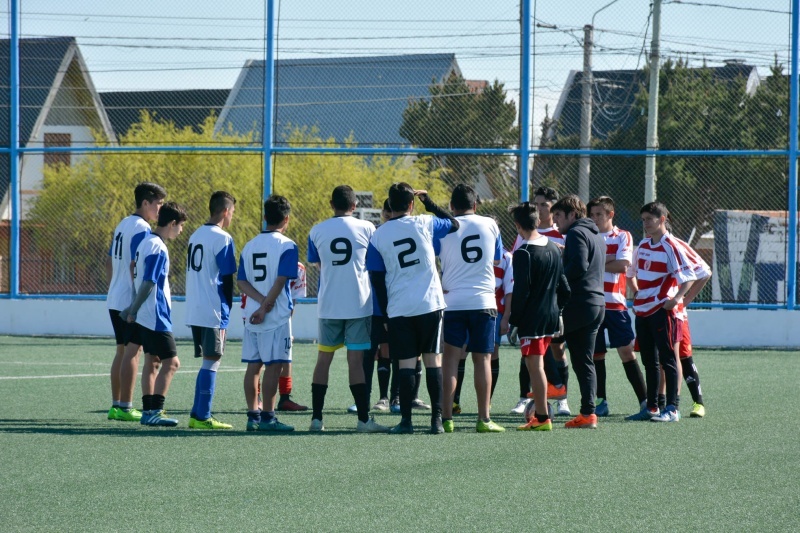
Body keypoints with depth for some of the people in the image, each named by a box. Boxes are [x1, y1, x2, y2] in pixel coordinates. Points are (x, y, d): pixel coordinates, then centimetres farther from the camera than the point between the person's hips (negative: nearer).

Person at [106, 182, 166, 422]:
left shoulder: (122, 225, 15)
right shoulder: (142, 229, -14)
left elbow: (109, 262, 20)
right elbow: (135, 266, -21)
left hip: (115, 300, 9)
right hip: (131, 301, -9)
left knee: (122, 351, 13)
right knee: (132, 352, -6)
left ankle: (116, 405, 15)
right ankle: (124, 408, -6)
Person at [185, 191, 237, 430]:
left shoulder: (195, 235, 14)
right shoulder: (223, 239, -11)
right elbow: (227, 279, -12)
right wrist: (226, 312, -3)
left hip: (193, 311, 8)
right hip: (213, 311, -8)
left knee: (207, 362, 14)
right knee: (211, 361, -4)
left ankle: (197, 414, 12)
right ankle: (203, 417, -6)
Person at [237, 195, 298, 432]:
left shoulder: (249, 246, 12)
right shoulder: (286, 245, -7)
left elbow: (241, 282, 5)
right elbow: (280, 281, -15)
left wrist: (262, 302, -5)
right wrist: (266, 307, -12)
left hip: (252, 316, 6)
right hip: (277, 316, -6)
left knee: (253, 366, 8)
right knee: (273, 366, -3)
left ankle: (253, 415, 9)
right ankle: (267, 417, -4)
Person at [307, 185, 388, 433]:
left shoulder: (317, 231, 3)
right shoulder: (366, 228, -2)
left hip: (328, 305, 2)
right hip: (359, 304, -2)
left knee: (324, 358, 9)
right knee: (356, 359, -2)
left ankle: (316, 418, 9)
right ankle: (364, 419, -3)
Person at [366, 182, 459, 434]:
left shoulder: (378, 236, 2)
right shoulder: (423, 224, -3)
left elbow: (377, 279, 5)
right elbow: (453, 224, 14)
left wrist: (385, 314, 12)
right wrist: (428, 202, 20)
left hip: (399, 309, 1)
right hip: (429, 304, -1)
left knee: (406, 363, 3)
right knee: (433, 360, 4)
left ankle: (406, 420, 0)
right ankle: (437, 419, 0)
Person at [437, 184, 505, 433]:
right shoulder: (490, 225, 5)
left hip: (453, 302, -1)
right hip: (484, 301, 1)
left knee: (450, 359, 1)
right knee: (482, 359, 5)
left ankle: (446, 418, -5)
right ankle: (483, 419, 2)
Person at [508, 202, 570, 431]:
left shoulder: (523, 253, -14)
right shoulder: (553, 248, 10)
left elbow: (521, 292, -17)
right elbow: (563, 286, 15)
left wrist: (513, 320, -9)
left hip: (531, 318, -8)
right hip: (551, 316, 8)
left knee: (534, 366, -5)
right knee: (538, 365, 19)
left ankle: (542, 418, -6)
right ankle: (539, 411, 24)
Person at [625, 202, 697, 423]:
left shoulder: (670, 247, -9)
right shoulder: (642, 246, 13)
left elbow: (689, 276, -13)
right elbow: (632, 272, 29)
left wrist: (677, 298, -23)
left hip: (662, 311, -8)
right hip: (642, 310, 8)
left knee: (667, 359, -6)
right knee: (649, 361, 11)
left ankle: (672, 409, -5)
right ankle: (651, 408, 16)